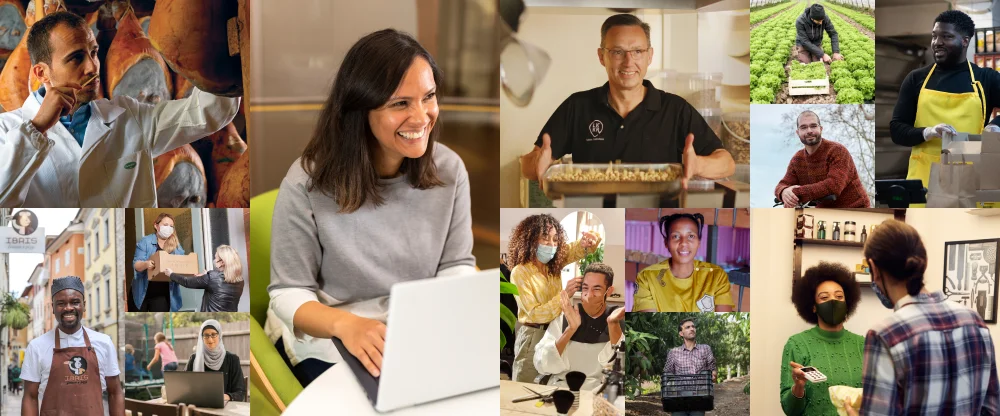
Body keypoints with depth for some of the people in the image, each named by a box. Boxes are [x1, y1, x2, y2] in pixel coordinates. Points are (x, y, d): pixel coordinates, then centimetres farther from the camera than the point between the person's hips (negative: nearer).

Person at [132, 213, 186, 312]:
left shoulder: (176, 246, 7)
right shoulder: (144, 242, -3)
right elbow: (136, 264, -12)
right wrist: (146, 264, -34)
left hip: (162, 294, 1)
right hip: (143, 291, -1)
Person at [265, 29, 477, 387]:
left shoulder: (449, 169, -7)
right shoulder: (307, 183, -19)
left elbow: (456, 264, 2)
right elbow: (289, 292, -15)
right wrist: (345, 324, -36)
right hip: (325, 342, -4)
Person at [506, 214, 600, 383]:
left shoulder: (555, 263, 0)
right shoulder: (520, 273, -18)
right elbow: (534, 314, -21)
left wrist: (589, 241, -29)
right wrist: (564, 295, -30)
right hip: (533, 338, -6)